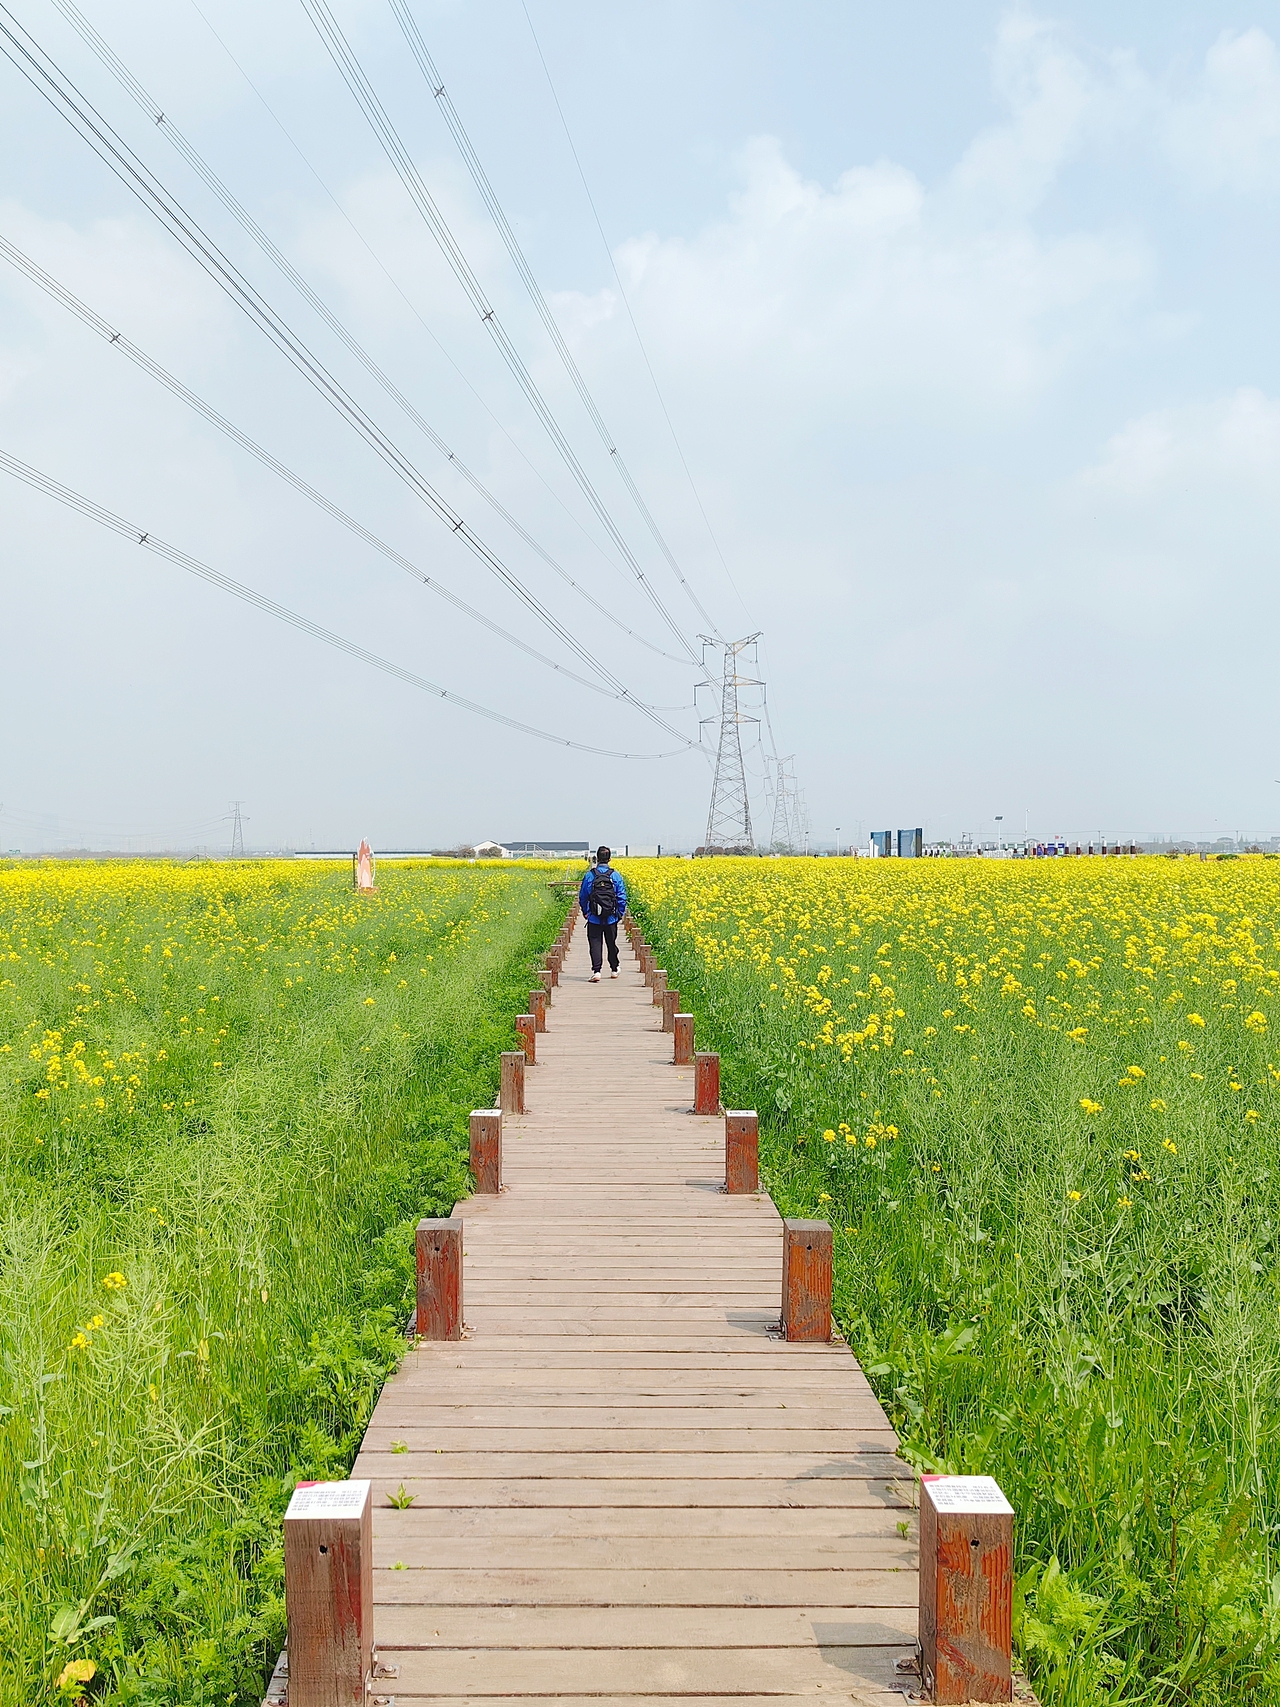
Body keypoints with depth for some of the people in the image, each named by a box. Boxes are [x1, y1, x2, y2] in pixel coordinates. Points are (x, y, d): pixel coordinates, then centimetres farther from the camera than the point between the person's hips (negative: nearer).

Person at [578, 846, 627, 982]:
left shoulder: (589, 875, -5)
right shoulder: (615, 876, -4)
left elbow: (582, 897, 4)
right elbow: (622, 898, -1)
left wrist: (585, 912, 19)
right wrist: (620, 915, 10)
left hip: (594, 918, -2)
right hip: (611, 919, 2)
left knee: (595, 943, -2)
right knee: (611, 943, 16)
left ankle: (596, 971, -15)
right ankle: (614, 969, 31)